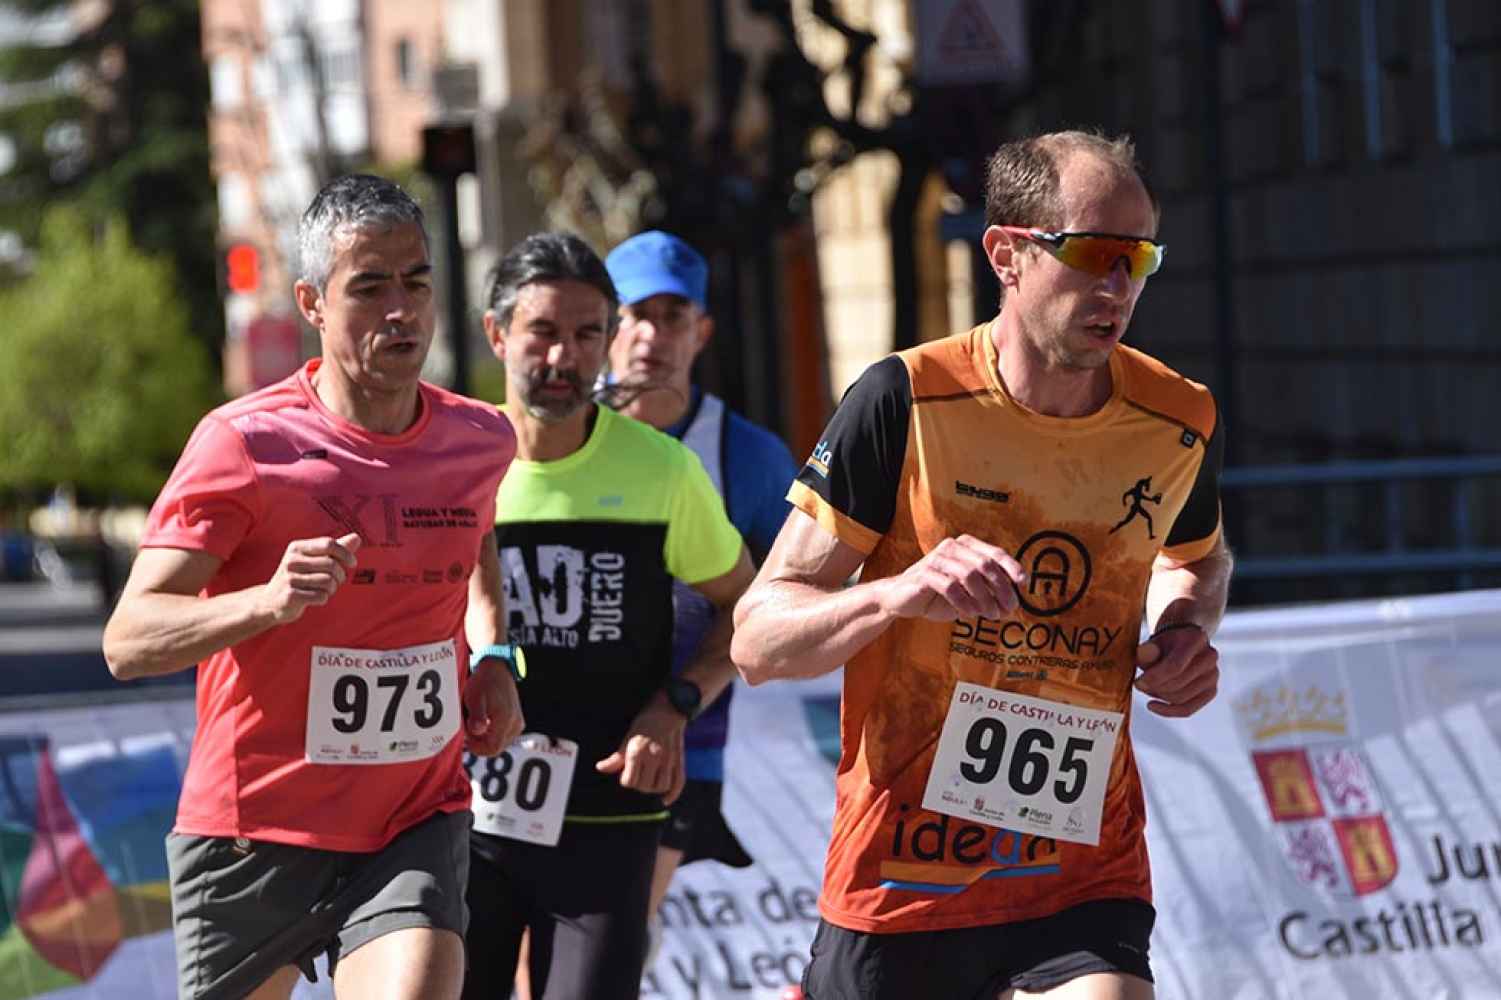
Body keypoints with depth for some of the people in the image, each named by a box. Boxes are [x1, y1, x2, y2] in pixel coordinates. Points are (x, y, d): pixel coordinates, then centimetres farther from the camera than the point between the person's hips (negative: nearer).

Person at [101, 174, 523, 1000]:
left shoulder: (482, 442, 2)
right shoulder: (245, 443, -13)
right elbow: (127, 641, -20)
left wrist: (493, 662, 9)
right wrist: (268, 601, -38)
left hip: (416, 830, 2)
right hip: (254, 835, -2)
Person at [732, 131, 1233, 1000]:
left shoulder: (1181, 424, 0)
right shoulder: (906, 402, -10)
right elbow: (758, 640, -10)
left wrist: (1185, 632, 2)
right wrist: (902, 592, -27)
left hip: (1085, 874, 1)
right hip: (900, 869, -1)